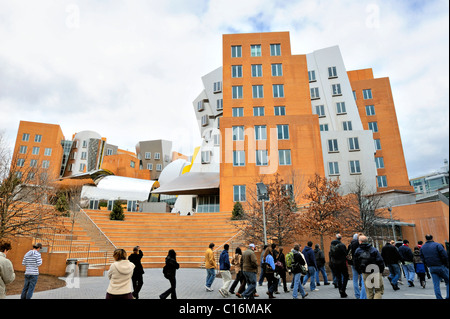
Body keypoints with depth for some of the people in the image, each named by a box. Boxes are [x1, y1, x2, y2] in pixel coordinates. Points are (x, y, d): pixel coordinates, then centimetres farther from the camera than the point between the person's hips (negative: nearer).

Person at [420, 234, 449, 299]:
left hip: (431, 268, 4)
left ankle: (439, 298, 5)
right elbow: (445, 255, -13)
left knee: (436, 284, 7)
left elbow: (422, 259, 9)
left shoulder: (422, 248, 8)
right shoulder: (437, 245, -8)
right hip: (441, 266, -4)